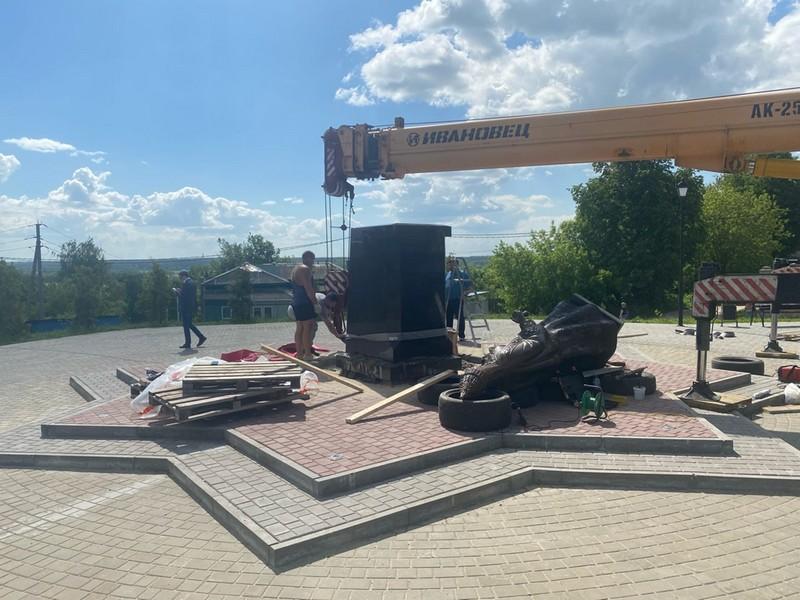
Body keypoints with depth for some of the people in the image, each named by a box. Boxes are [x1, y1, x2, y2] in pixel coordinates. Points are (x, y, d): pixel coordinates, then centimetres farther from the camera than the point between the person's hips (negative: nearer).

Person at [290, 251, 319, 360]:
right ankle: (308, 354, -10)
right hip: (305, 303, -10)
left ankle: (299, 353, 14)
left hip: (296, 302, 10)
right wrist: (315, 301, -15)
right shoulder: (305, 269, -12)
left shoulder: (296, 269, 20)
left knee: (299, 328, 11)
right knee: (308, 328, -9)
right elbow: (308, 288, -18)